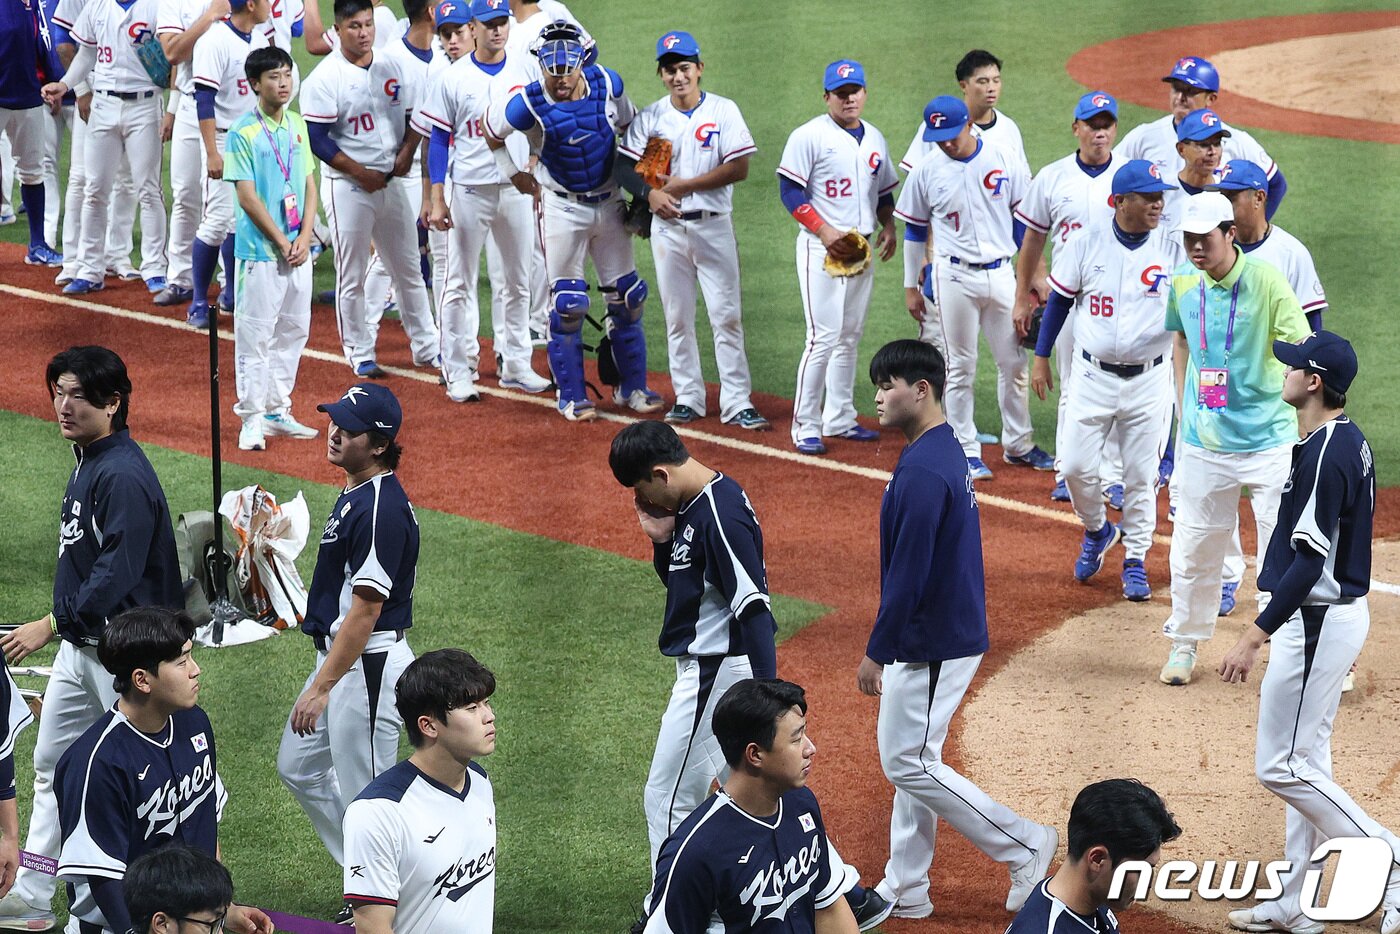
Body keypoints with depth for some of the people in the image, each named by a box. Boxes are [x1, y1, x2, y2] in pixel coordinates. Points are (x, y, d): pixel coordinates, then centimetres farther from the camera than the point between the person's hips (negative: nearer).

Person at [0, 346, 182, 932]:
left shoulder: (123, 475, -21)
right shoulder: (86, 464, 10)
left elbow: (118, 573, -27)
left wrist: (51, 625, -26)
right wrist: (63, 630, 17)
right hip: (79, 645, 10)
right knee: (51, 764, 12)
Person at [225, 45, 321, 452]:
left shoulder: (297, 125, 9)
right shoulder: (243, 133, -10)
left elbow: (310, 183, 10)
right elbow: (247, 196, -13)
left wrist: (305, 237, -3)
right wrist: (282, 242, -13)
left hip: (298, 250, 7)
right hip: (260, 253, -7)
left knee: (293, 331, 11)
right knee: (255, 335, -3)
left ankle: (277, 412, 21)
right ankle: (251, 418, 2)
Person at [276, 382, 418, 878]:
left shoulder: (382, 507, -22)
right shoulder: (354, 493, 10)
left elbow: (365, 612, -24)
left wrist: (321, 689, -24)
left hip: (368, 665, -11)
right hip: (340, 657, 11)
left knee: (366, 796, -2)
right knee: (298, 767, 19)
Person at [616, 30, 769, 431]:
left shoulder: (723, 111, -2)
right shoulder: (650, 118, 4)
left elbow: (739, 168, -9)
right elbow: (626, 166, 1)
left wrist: (683, 185, -13)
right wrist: (650, 193, -19)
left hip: (713, 227, -2)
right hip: (668, 228, 2)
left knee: (727, 315, -5)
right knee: (677, 318, 7)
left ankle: (737, 403, -4)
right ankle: (688, 399, 15)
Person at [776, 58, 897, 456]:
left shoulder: (874, 139, 14)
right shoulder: (809, 136, -8)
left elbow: (884, 190, 23)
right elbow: (790, 189, -11)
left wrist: (888, 226, 4)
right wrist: (824, 230, -20)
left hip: (861, 248, 7)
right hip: (822, 249, -7)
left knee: (850, 336, 12)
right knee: (825, 336, -12)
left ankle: (839, 419, 20)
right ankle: (806, 426, -8)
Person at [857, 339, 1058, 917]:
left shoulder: (922, 471, -24)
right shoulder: (946, 449, 9)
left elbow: (908, 574, -24)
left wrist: (876, 652, -18)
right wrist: (889, 647, 22)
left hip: (933, 645, -10)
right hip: (946, 633, 10)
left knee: (910, 762, -3)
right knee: (909, 757, 15)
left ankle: (1026, 847, 4)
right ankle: (905, 891, 22)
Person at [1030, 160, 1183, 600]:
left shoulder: (1175, 250, -6)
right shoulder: (1087, 245, -4)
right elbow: (1060, 299, 6)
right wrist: (1041, 357, 8)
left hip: (1150, 379, 0)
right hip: (1093, 377, 1)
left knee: (1141, 475, 5)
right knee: (1076, 467, -1)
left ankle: (1135, 560, 21)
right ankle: (1097, 530, 29)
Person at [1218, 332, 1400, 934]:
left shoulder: (1325, 453, -22)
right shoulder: (1349, 442, 10)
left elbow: (1309, 563, -26)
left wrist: (1254, 637, -26)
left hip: (1316, 621, -11)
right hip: (1340, 612, 11)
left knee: (1282, 767, -5)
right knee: (1306, 763, 14)